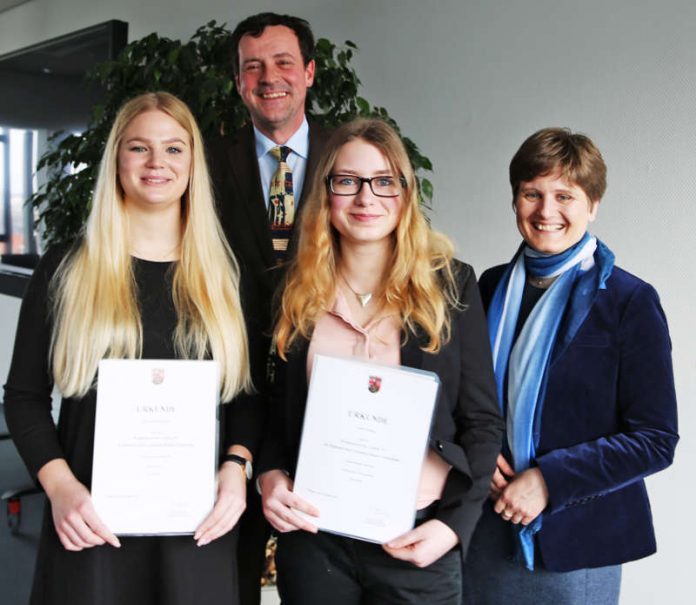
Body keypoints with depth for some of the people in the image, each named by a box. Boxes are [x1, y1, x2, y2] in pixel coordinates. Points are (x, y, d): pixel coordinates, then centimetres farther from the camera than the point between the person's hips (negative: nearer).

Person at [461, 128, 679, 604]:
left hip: (577, 539, -4)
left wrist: (549, 479, -19)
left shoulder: (629, 301, -10)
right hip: (488, 525, 4)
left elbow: (656, 440, -11)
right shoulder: (493, 287, 3)